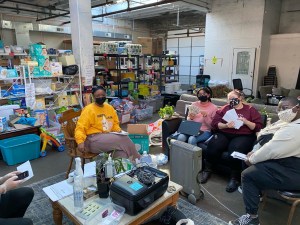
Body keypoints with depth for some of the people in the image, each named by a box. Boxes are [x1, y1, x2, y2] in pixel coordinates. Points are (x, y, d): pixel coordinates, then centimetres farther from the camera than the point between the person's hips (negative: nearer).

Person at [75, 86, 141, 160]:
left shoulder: (110, 108, 12)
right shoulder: (88, 109, -6)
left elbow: (115, 123, 25)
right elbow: (80, 128, -9)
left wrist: (118, 130, 3)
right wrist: (80, 142, -26)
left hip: (108, 137, 6)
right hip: (93, 139, -6)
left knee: (121, 147, -26)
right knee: (123, 140, -22)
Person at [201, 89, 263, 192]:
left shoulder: (251, 110, 13)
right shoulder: (225, 109, 19)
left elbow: (258, 127, 6)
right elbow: (215, 123, 7)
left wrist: (246, 122, -10)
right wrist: (226, 125, -11)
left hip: (243, 136, -2)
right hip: (224, 134, 2)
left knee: (235, 149, -35)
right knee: (213, 145, -29)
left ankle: (234, 178, -18)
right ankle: (207, 170, -8)